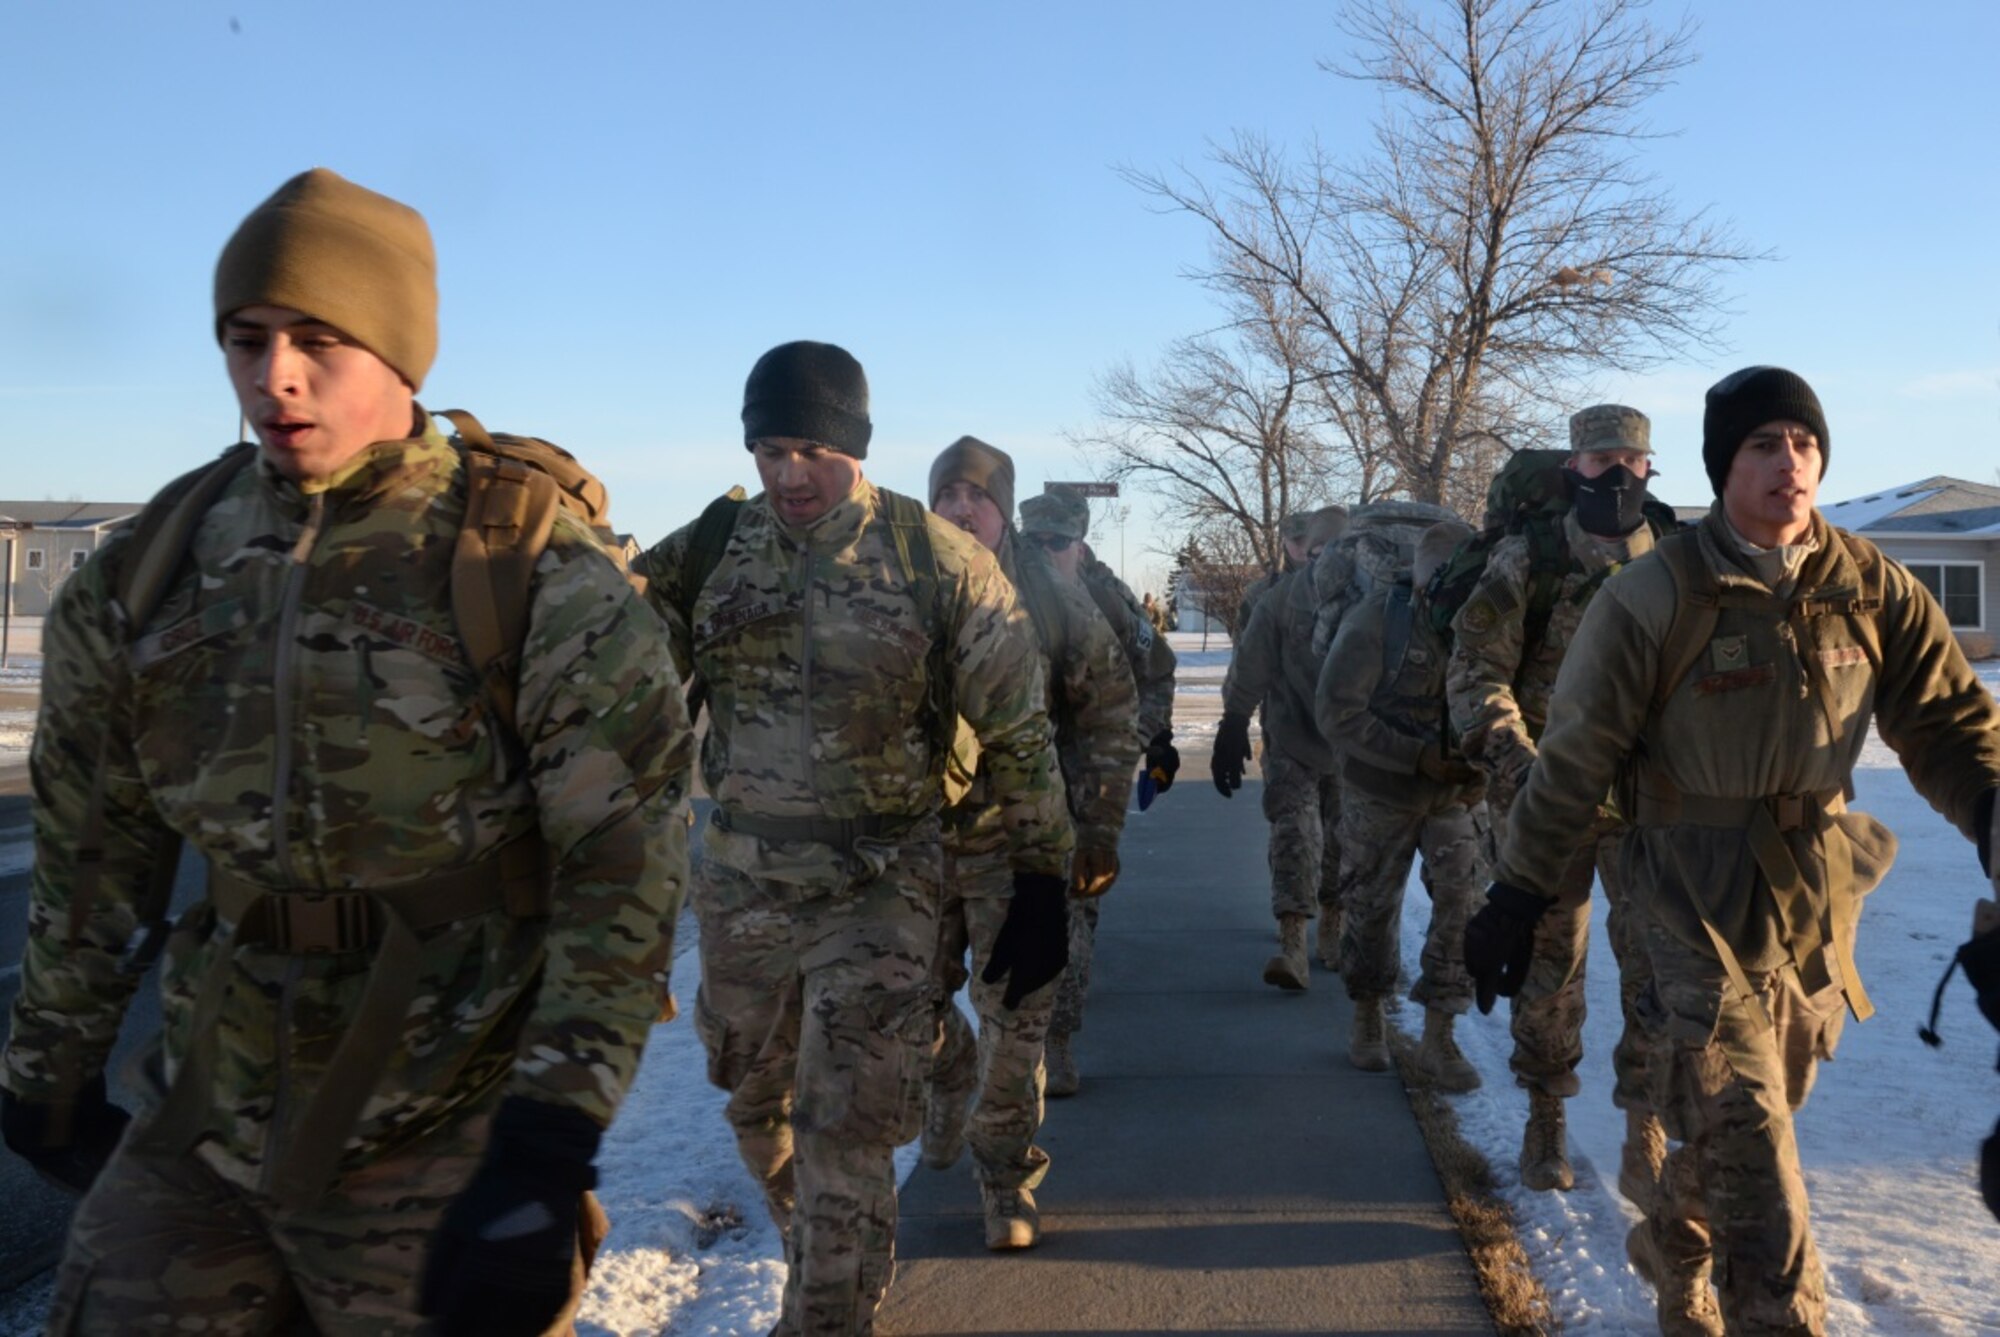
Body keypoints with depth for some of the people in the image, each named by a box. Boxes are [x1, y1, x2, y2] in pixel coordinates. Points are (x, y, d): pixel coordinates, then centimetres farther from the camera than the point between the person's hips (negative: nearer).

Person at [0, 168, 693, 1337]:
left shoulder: (536, 575, -14)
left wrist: (548, 1149, -19)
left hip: (449, 1146, -4)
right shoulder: (151, 578, 1)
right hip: (206, 1131, 5)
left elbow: (625, 870, -15)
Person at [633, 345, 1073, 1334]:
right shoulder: (710, 548, -1)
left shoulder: (938, 559, -10)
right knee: (754, 1102, 21)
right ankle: (815, 1250, 48)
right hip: (739, 882, 5)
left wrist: (1042, 882, -5)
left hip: (878, 890, -4)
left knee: (845, 1138, -4)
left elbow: (1017, 732, -5)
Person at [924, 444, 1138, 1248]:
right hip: (919, 835, 2)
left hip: (1018, 836, -2)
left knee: (1015, 1014, -1)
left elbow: (1108, 714, 2)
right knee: (916, 1000, 13)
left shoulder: (1052, 596, -2)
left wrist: (1100, 830, -1)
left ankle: (1006, 1173, 17)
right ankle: (954, 1080, 46)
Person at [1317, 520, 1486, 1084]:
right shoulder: (1375, 620, -16)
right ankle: (1368, 1016, 33)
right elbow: (1338, 714, -16)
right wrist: (1418, 758, -23)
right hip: (1382, 792, -2)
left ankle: (1438, 1037, 6)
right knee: (1372, 906, 10)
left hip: (1460, 793, 2)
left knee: (1463, 905, -6)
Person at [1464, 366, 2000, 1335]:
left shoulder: (1874, 590, -1)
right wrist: (1515, 898, -6)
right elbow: (1573, 759, -9)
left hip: (1820, 904, 5)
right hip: (1702, 907, -5)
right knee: (1756, 1174, -6)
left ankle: (1671, 1255, 48)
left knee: (1740, 1134, 22)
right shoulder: (1655, 597, -13)